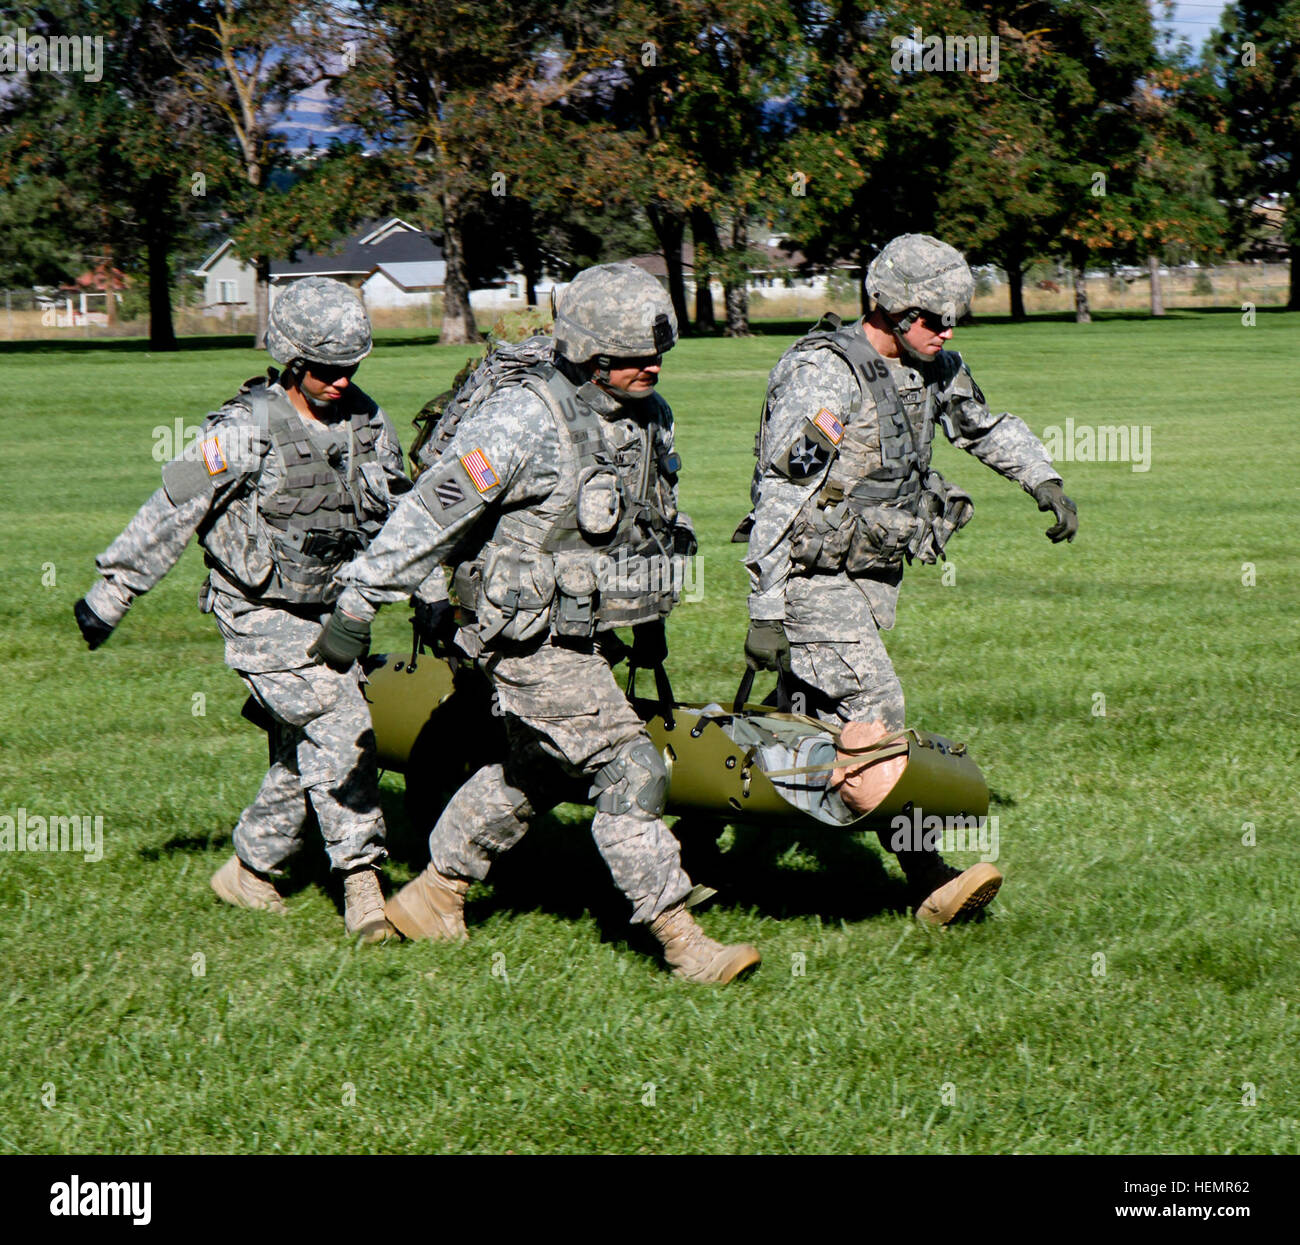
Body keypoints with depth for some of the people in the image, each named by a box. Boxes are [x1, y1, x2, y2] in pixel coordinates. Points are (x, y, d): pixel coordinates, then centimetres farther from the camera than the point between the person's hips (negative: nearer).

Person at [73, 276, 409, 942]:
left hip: (327, 615, 6)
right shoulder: (244, 431, -16)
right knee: (339, 727, -17)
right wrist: (111, 592, -10)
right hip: (262, 617, -6)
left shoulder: (365, 423, 3)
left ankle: (249, 871, 26)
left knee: (306, 751, 10)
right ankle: (361, 879, -14)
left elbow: (401, 517, 17)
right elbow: (170, 512, -13)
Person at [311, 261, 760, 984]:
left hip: (588, 636, 9)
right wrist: (359, 604, -13)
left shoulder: (650, 417, 5)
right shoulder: (526, 420, -20)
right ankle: (681, 941, -9)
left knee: (537, 771, 21)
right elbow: (433, 512, -16)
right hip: (532, 643, -9)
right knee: (628, 770, -13)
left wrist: (652, 622, 29)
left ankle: (432, 895, 37)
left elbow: (657, 518, 22)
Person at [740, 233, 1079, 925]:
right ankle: (930, 885, -18)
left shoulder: (935, 371, 7)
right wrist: (765, 611, -22)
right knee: (875, 718, -15)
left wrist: (1043, 481, 12)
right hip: (814, 580, -8)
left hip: (874, 576, 8)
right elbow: (778, 498, -20)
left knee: (806, 721, 10)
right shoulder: (823, 375, -18)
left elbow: (987, 427, 29)